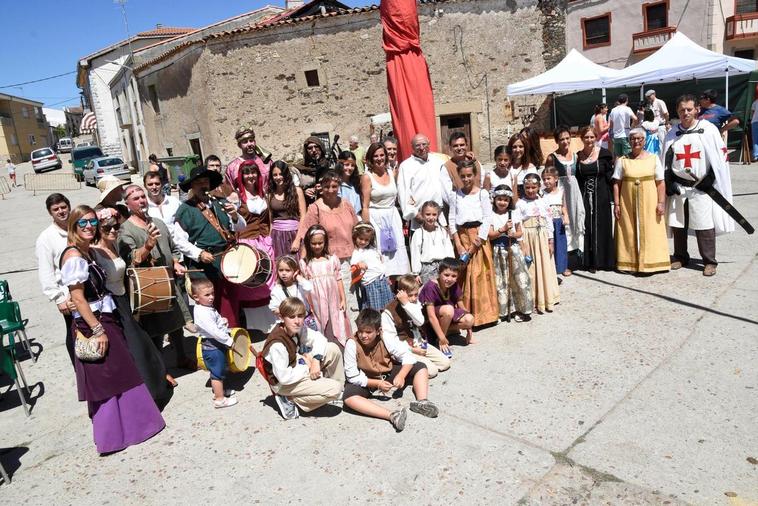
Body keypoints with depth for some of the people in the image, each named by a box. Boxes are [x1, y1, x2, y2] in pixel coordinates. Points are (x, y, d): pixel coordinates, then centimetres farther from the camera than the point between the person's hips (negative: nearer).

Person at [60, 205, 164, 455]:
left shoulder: (89, 251, 10)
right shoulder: (73, 256, -18)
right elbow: (78, 299, -21)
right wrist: (97, 330, -21)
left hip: (106, 319, 9)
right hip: (92, 325, -9)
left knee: (117, 374, 18)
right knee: (105, 380, 3)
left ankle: (126, 423, 32)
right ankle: (111, 435, 17)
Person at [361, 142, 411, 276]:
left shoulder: (391, 173, 9)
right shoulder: (367, 177, -5)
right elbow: (365, 206, -8)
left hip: (393, 217, 5)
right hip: (376, 219, -5)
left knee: (396, 251, 4)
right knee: (380, 254, -5)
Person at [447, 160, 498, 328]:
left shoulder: (482, 193, 0)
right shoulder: (454, 195, 7)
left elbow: (487, 218, -4)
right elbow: (452, 220, 4)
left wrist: (478, 240, -12)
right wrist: (458, 244, -5)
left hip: (479, 235, -2)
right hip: (461, 236, 2)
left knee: (480, 275, -2)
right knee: (464, 275, 4)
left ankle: (482, 313, 9)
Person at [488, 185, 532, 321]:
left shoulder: (514, 213, 5)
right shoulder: (491, 215, -2)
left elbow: (520, 232, 10)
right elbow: (490, 235, -7)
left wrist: (514, 234, -11)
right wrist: (503, 229, -19)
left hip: (513, 249, 2)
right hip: (499, 251, -2)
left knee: (519, 278, 0)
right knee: (501, 281, 2)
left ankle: (521, 309, 11)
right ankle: (503, 310, 12)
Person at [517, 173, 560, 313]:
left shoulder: (543, 203, 7)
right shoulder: (520, 203, -3)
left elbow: (549, 221, 7)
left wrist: (550, 241, 3)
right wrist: (520, 243, -11)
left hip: (542, 238, 3)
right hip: (527, 238, -3)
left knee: (545, 267, 7)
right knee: (531, 269, 0)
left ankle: (547, 299, 18)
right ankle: (533, 301, 8)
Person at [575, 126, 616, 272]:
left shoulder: (604, 154, -2)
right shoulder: (578, 156, 4)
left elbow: (610, 177, -2)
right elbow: (576, 179, 6)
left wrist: (612, 198, -6)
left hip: (601, 197, -2)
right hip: (584, 197, 2)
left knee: (602, 227, 4)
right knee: (587, 228, 4)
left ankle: (604, 260, 14)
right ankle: (590, 261, 13)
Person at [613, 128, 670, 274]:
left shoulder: (653, 158, 5)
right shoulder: (622, 160, 5)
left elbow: (660, 183, 1)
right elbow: (616, 184, 2)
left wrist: (661, 202, -7)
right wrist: (616, 204, -4)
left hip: (649, 203, 0)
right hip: (628, 203, 1)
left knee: (649, 233, 0)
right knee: (629, 232, 3)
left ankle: (649, 263, 7)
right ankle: (629, 263, 11)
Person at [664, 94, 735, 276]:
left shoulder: (708, 129, -3)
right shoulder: (672, 134, 8)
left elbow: (720, 156, -1)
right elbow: (666, 162, 13)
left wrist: (709, 181, -7)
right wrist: (670, 184, 4)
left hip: (702, 187, -3)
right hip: (678, 187, 3)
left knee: (704, 226, -2)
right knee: (677, 225, 8)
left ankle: (709, 261, 9)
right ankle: (680, 257, 24)